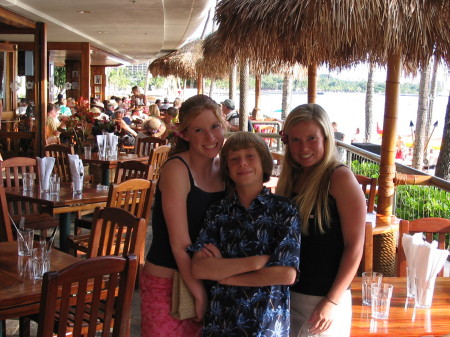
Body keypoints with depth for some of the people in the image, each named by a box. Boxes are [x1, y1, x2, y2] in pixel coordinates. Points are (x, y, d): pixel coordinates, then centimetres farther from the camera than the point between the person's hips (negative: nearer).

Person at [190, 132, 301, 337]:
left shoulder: (283, 210, -6)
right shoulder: (218, 212, 1)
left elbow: (287, 274, -16)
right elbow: (198, 268, -11)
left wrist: (222, 272, -11)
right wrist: (257, 261, -19)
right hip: (219, 320, 2)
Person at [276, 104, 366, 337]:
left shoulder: (340, 178, -13)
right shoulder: (289, 178, 5)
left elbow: (355, 246, -14)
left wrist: (333, 301, -16)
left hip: (322, 300, -5)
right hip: (286, 293, 5)